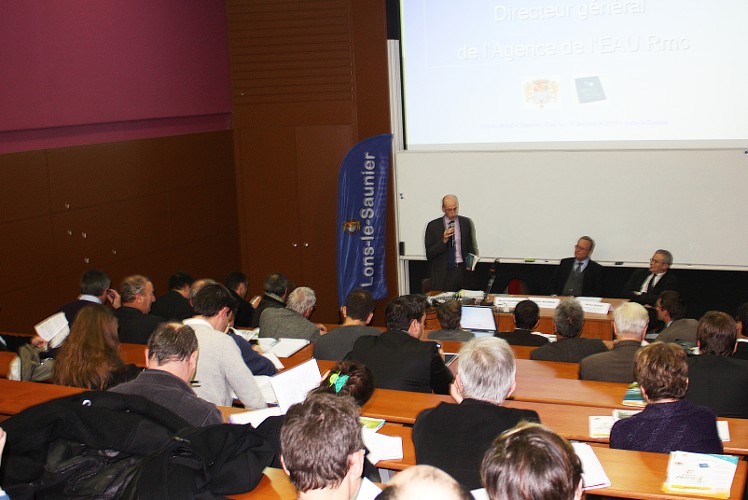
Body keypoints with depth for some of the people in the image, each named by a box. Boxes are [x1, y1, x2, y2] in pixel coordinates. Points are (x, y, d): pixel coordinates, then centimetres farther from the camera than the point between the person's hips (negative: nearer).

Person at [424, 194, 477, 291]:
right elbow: (429, 255, 0)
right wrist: (443, 241, -14)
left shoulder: (467, 223, 8)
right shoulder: (433, 226, 2)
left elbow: (473, 248, 13)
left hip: (464, 271, 1)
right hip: (443, 274, -1)